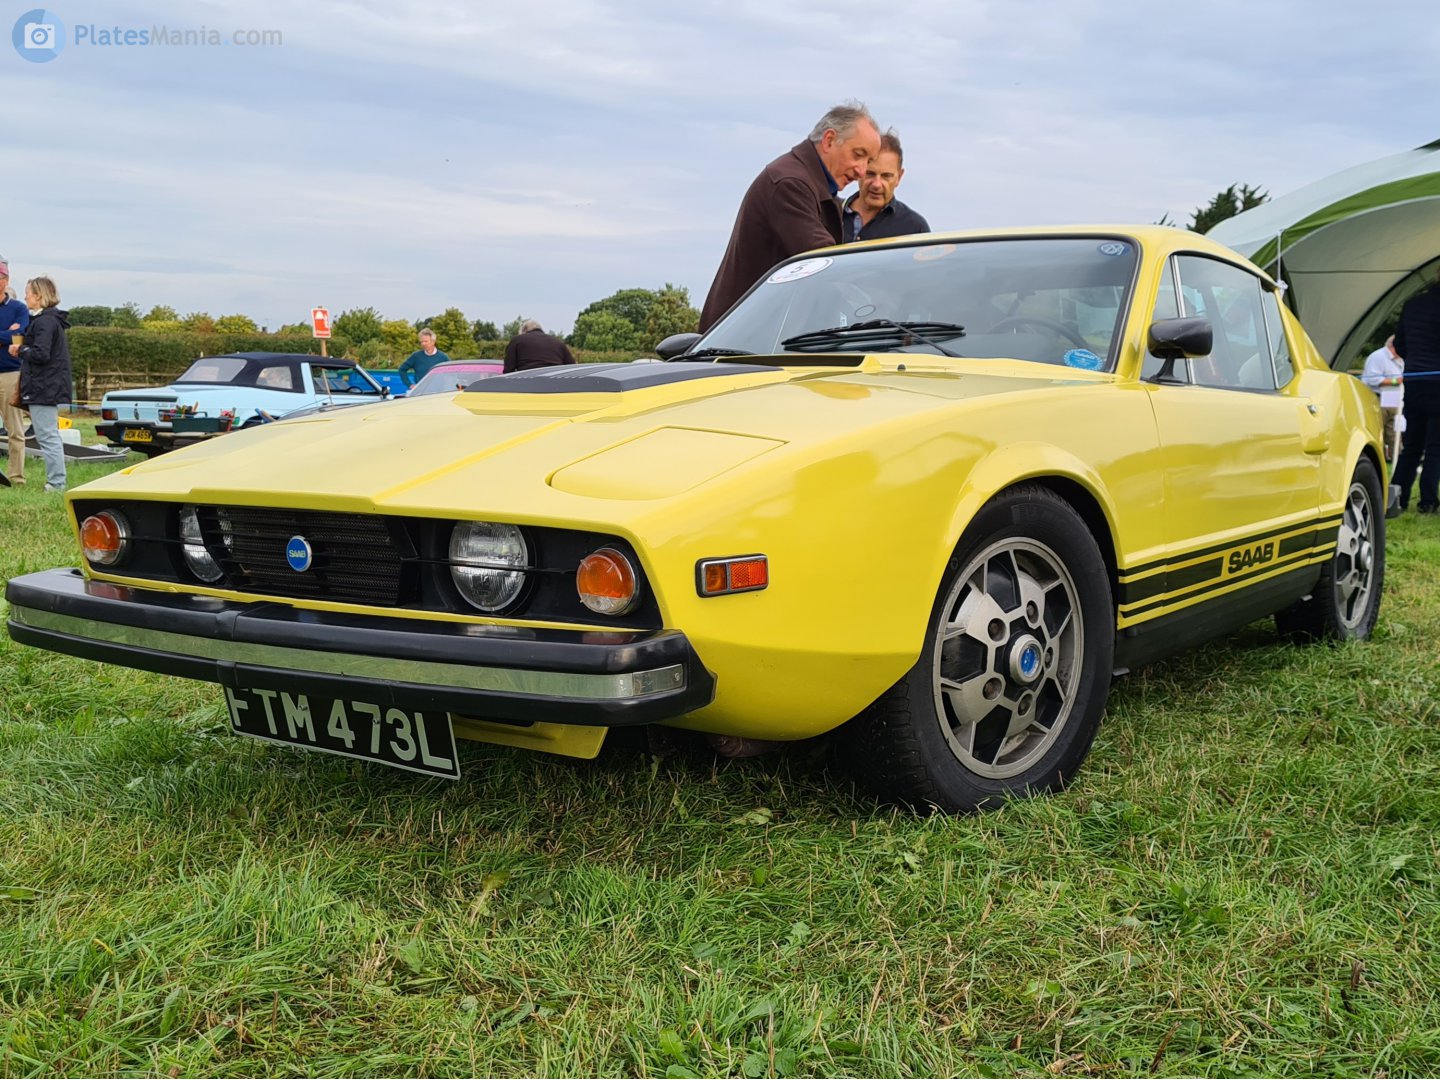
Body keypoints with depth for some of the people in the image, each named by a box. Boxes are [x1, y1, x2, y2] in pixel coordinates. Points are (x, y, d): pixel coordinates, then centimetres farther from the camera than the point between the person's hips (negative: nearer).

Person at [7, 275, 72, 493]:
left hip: (43, 388, -10)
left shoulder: (44, 322, -15)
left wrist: (20, 350, -6)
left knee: (47, 436, -7)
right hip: (52, 386, 10)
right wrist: (23, 350, 7)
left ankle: (56, 483, -6)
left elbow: (40, 354, -23)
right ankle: (56, 481, 19)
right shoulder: (54, 320, 16)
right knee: (50, 436, 15)